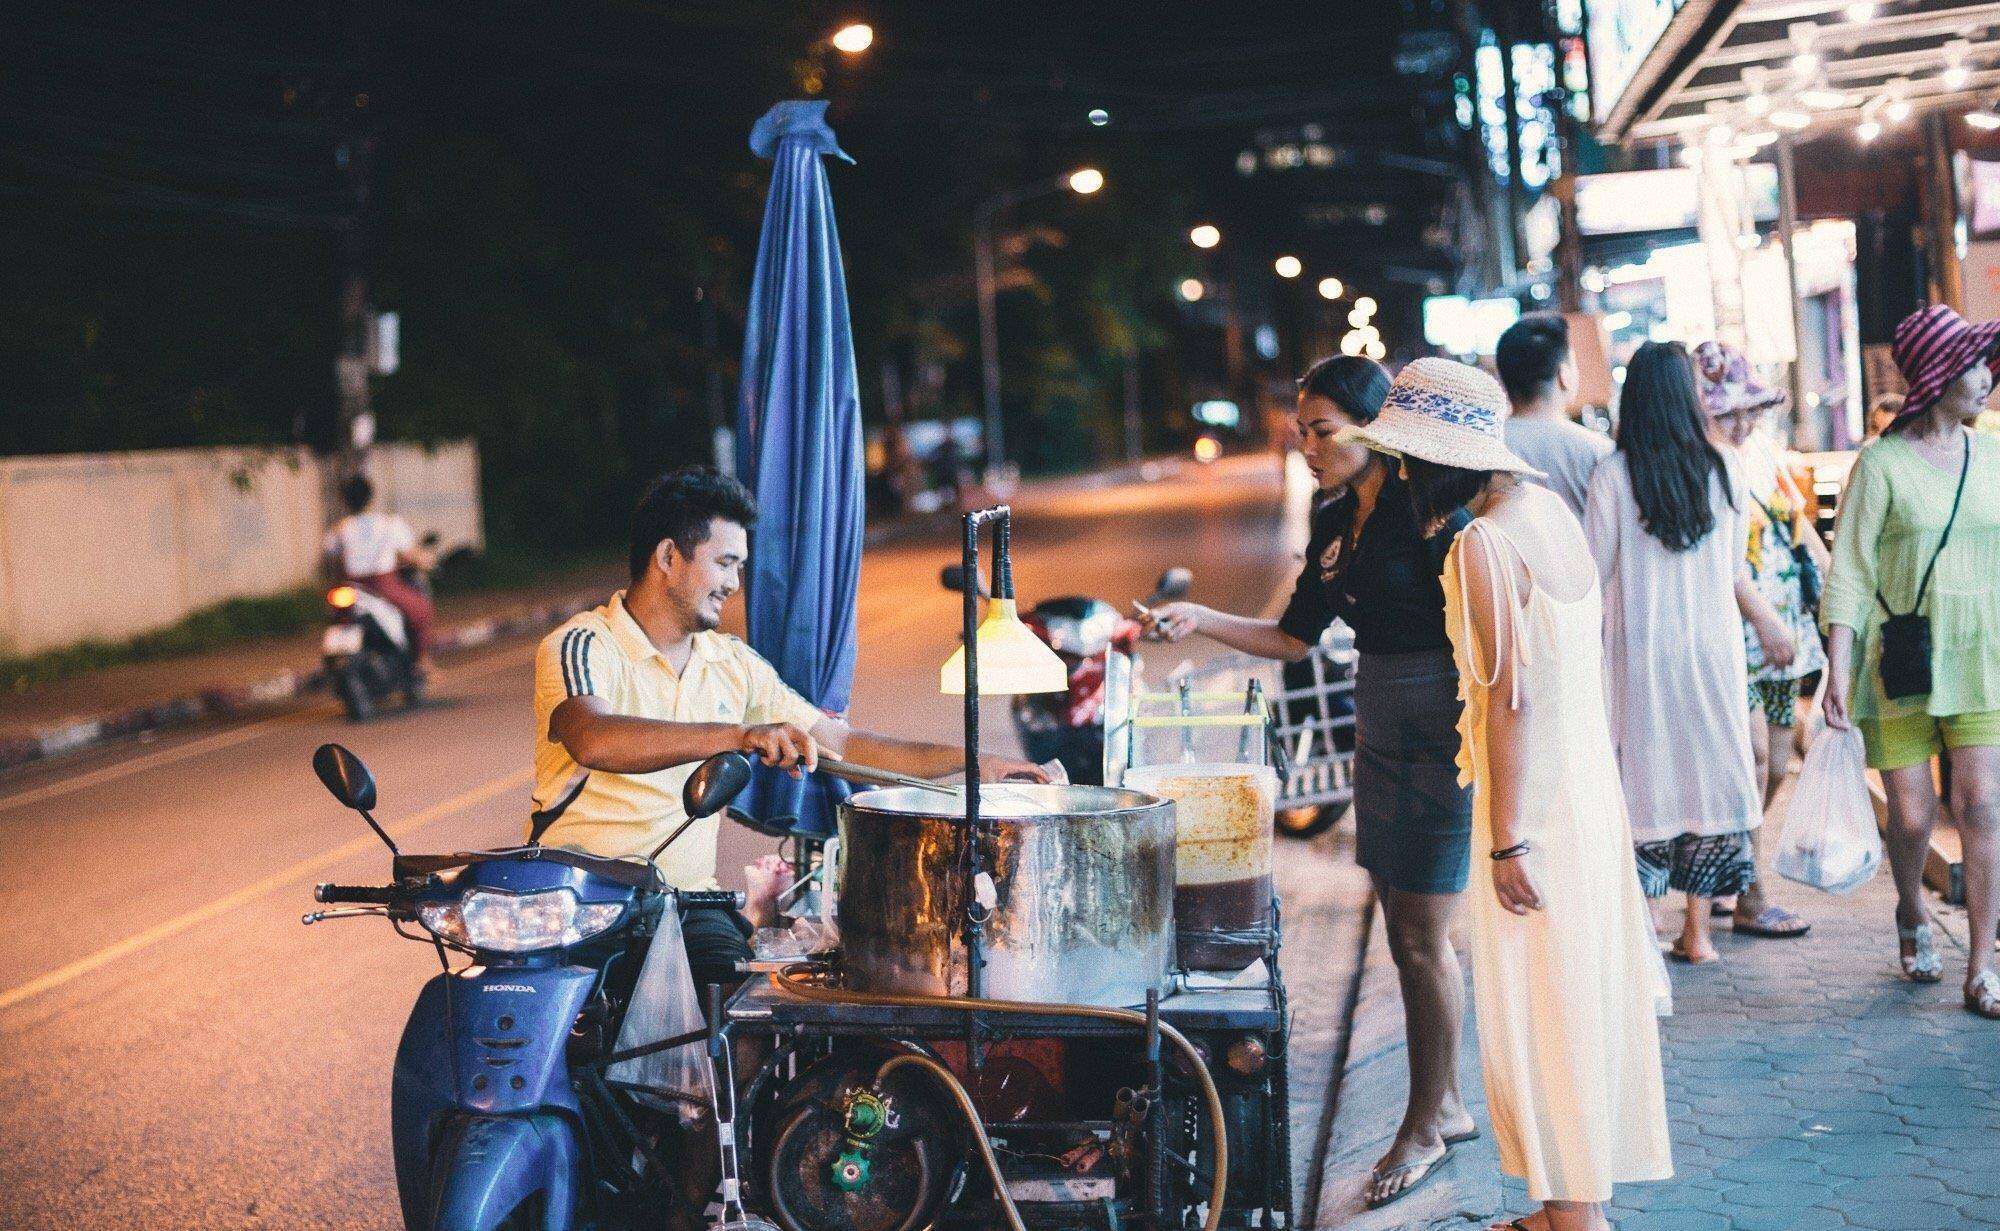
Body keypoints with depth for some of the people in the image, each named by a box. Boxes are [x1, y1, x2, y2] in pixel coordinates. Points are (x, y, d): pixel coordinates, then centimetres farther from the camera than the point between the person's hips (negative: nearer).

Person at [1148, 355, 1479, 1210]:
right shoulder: (1336, 522, 10)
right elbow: (1294, 638, 14)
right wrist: (1199, 620, 4)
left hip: (1442, 738, -8)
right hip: (1380, 738, 8)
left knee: (1421, 937, -2)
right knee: (1404, 934, 12)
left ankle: (1426, 1121, 12)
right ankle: (1446, 1106, 25)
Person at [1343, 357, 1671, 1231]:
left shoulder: (1485, 544, -19)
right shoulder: (1548, 507, 8)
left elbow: (1514, 698, -21)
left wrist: (1508, 840, -19)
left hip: (1534, 794, -9)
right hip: (1586, 777, 9)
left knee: (1542, 1002, 0)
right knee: (1580, 987, 15)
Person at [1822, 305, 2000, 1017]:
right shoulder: (1882, 464, -5)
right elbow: (1848, 575, -7)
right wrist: (1837, 676, -14)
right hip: (1900, 664, -3)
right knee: (1911, 815, 1)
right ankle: (1912, 918, 32)